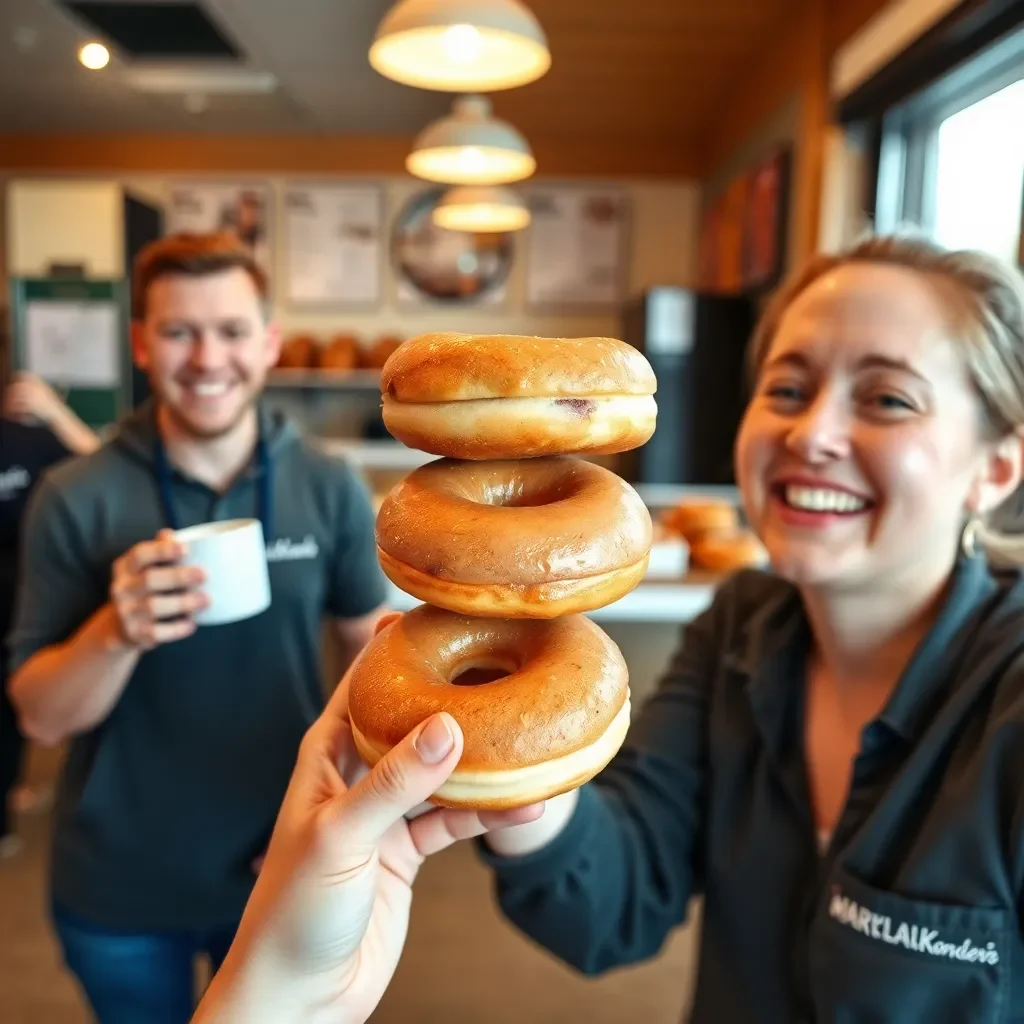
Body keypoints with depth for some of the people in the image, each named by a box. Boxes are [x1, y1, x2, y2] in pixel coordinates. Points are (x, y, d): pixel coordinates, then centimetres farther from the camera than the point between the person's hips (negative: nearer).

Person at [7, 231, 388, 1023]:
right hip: (118, 890, 0)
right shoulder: (76, 499, -13)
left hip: (285, 873, 1)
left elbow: (373, 649, 0)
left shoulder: (330, 487, -10)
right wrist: (117, 631, -28)